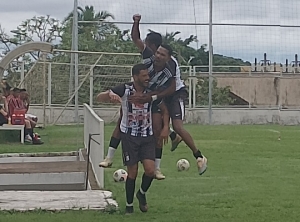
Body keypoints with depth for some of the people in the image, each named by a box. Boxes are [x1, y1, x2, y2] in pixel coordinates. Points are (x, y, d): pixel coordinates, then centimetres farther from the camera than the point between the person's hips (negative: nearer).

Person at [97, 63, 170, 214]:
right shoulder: (125, 90, -13)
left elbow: (165, 109, 11)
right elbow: (99, 98, -16)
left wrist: (166, 128, -3)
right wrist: (110, 94, -38)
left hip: (147, 136, 2)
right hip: (129, 135, -2)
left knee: (150, 170, -11)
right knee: (132, 172, -1)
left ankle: (142, 194, 20)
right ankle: (129, 205, 17)